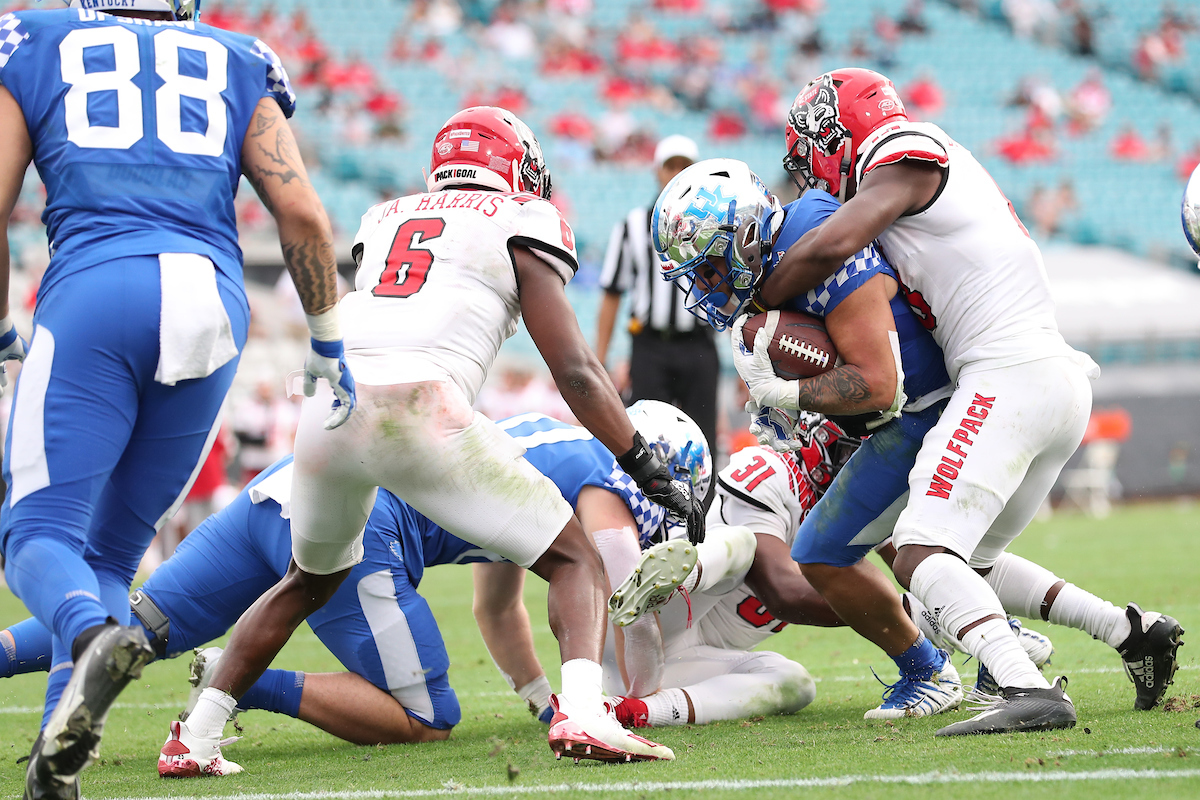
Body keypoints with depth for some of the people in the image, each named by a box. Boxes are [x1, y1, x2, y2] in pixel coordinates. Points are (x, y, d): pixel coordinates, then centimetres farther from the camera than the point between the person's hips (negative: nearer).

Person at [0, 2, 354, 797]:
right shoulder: (239, 66, 22)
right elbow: (303, 215, 11)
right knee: (114, 546, 13)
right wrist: (329, 340, 22)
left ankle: (95, 636, -34)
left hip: (94, 287, -3)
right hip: (215, 299, 3)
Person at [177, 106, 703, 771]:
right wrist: (651, 473, 12)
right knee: (575, 561, 8)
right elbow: (574, 371, 7)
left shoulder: (384, 219, 29)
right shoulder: (522, 224, 14)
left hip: (327, 410, 5)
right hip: (418, 410, -5)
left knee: (311, 578, 32)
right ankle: (581, 714, -18)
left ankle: (196, 737, 28)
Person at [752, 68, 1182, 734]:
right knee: (968, 564, 19)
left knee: (922, 557, -17)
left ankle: (1029, 692, -34)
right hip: (1064, 386, 9)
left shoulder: (906, 159, -1)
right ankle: (1133, 631, 15)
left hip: (1008, 375, -9)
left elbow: (829, 248, -16)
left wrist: (755, 308, 0)